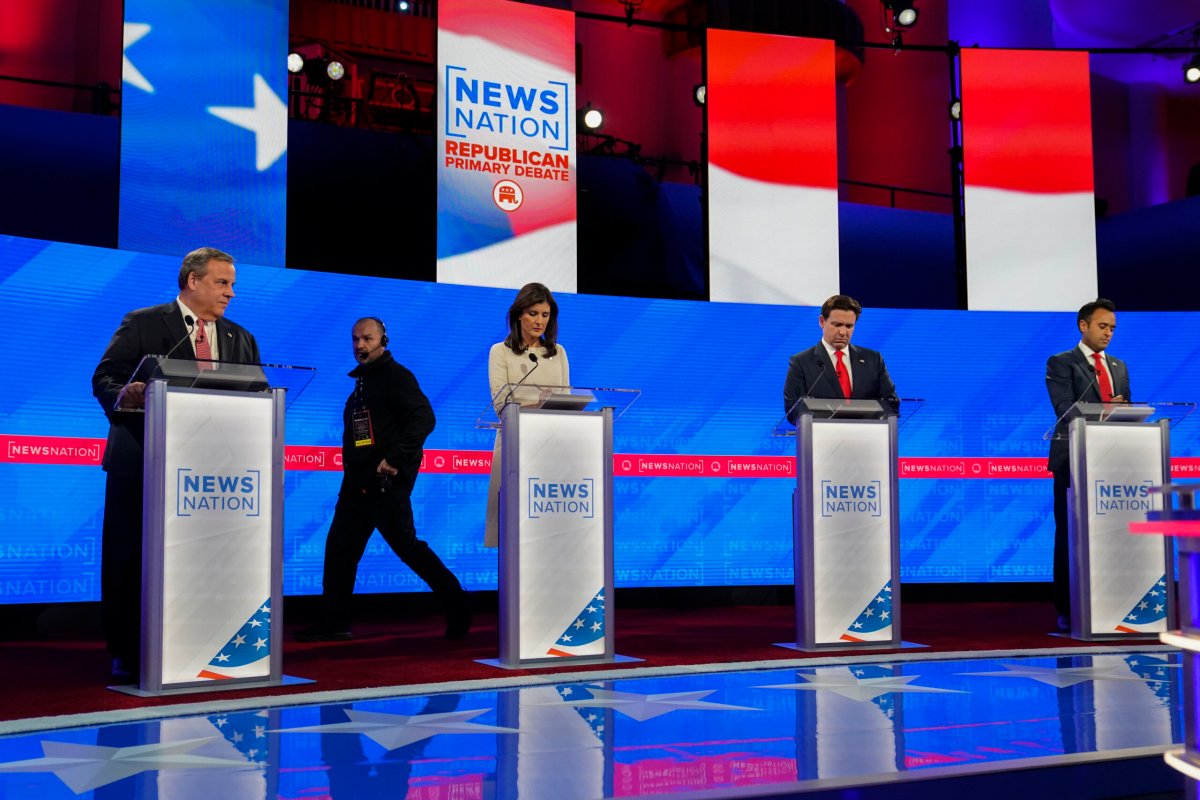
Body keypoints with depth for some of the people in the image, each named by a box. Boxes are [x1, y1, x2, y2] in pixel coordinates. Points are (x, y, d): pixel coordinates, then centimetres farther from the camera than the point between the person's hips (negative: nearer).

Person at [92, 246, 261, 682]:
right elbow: (104, 378, -4)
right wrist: (122, 396, -26)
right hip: (143, 462, -3)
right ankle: (126, 654, 10)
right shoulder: (142, 324, 3)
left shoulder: (240, 339, 16)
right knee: (130, 559, 0)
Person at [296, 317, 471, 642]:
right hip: (358, 482, 9)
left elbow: (424, 418, -20)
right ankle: (333, 622, 15)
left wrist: (395, 459, -25)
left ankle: (457, 605, 4)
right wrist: (352, 471, 14)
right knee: (339, 548, 7)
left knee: (407, 547, -7)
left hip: (386, 482, -9)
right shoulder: (361, 381, 18)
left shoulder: (396, 376, -8)